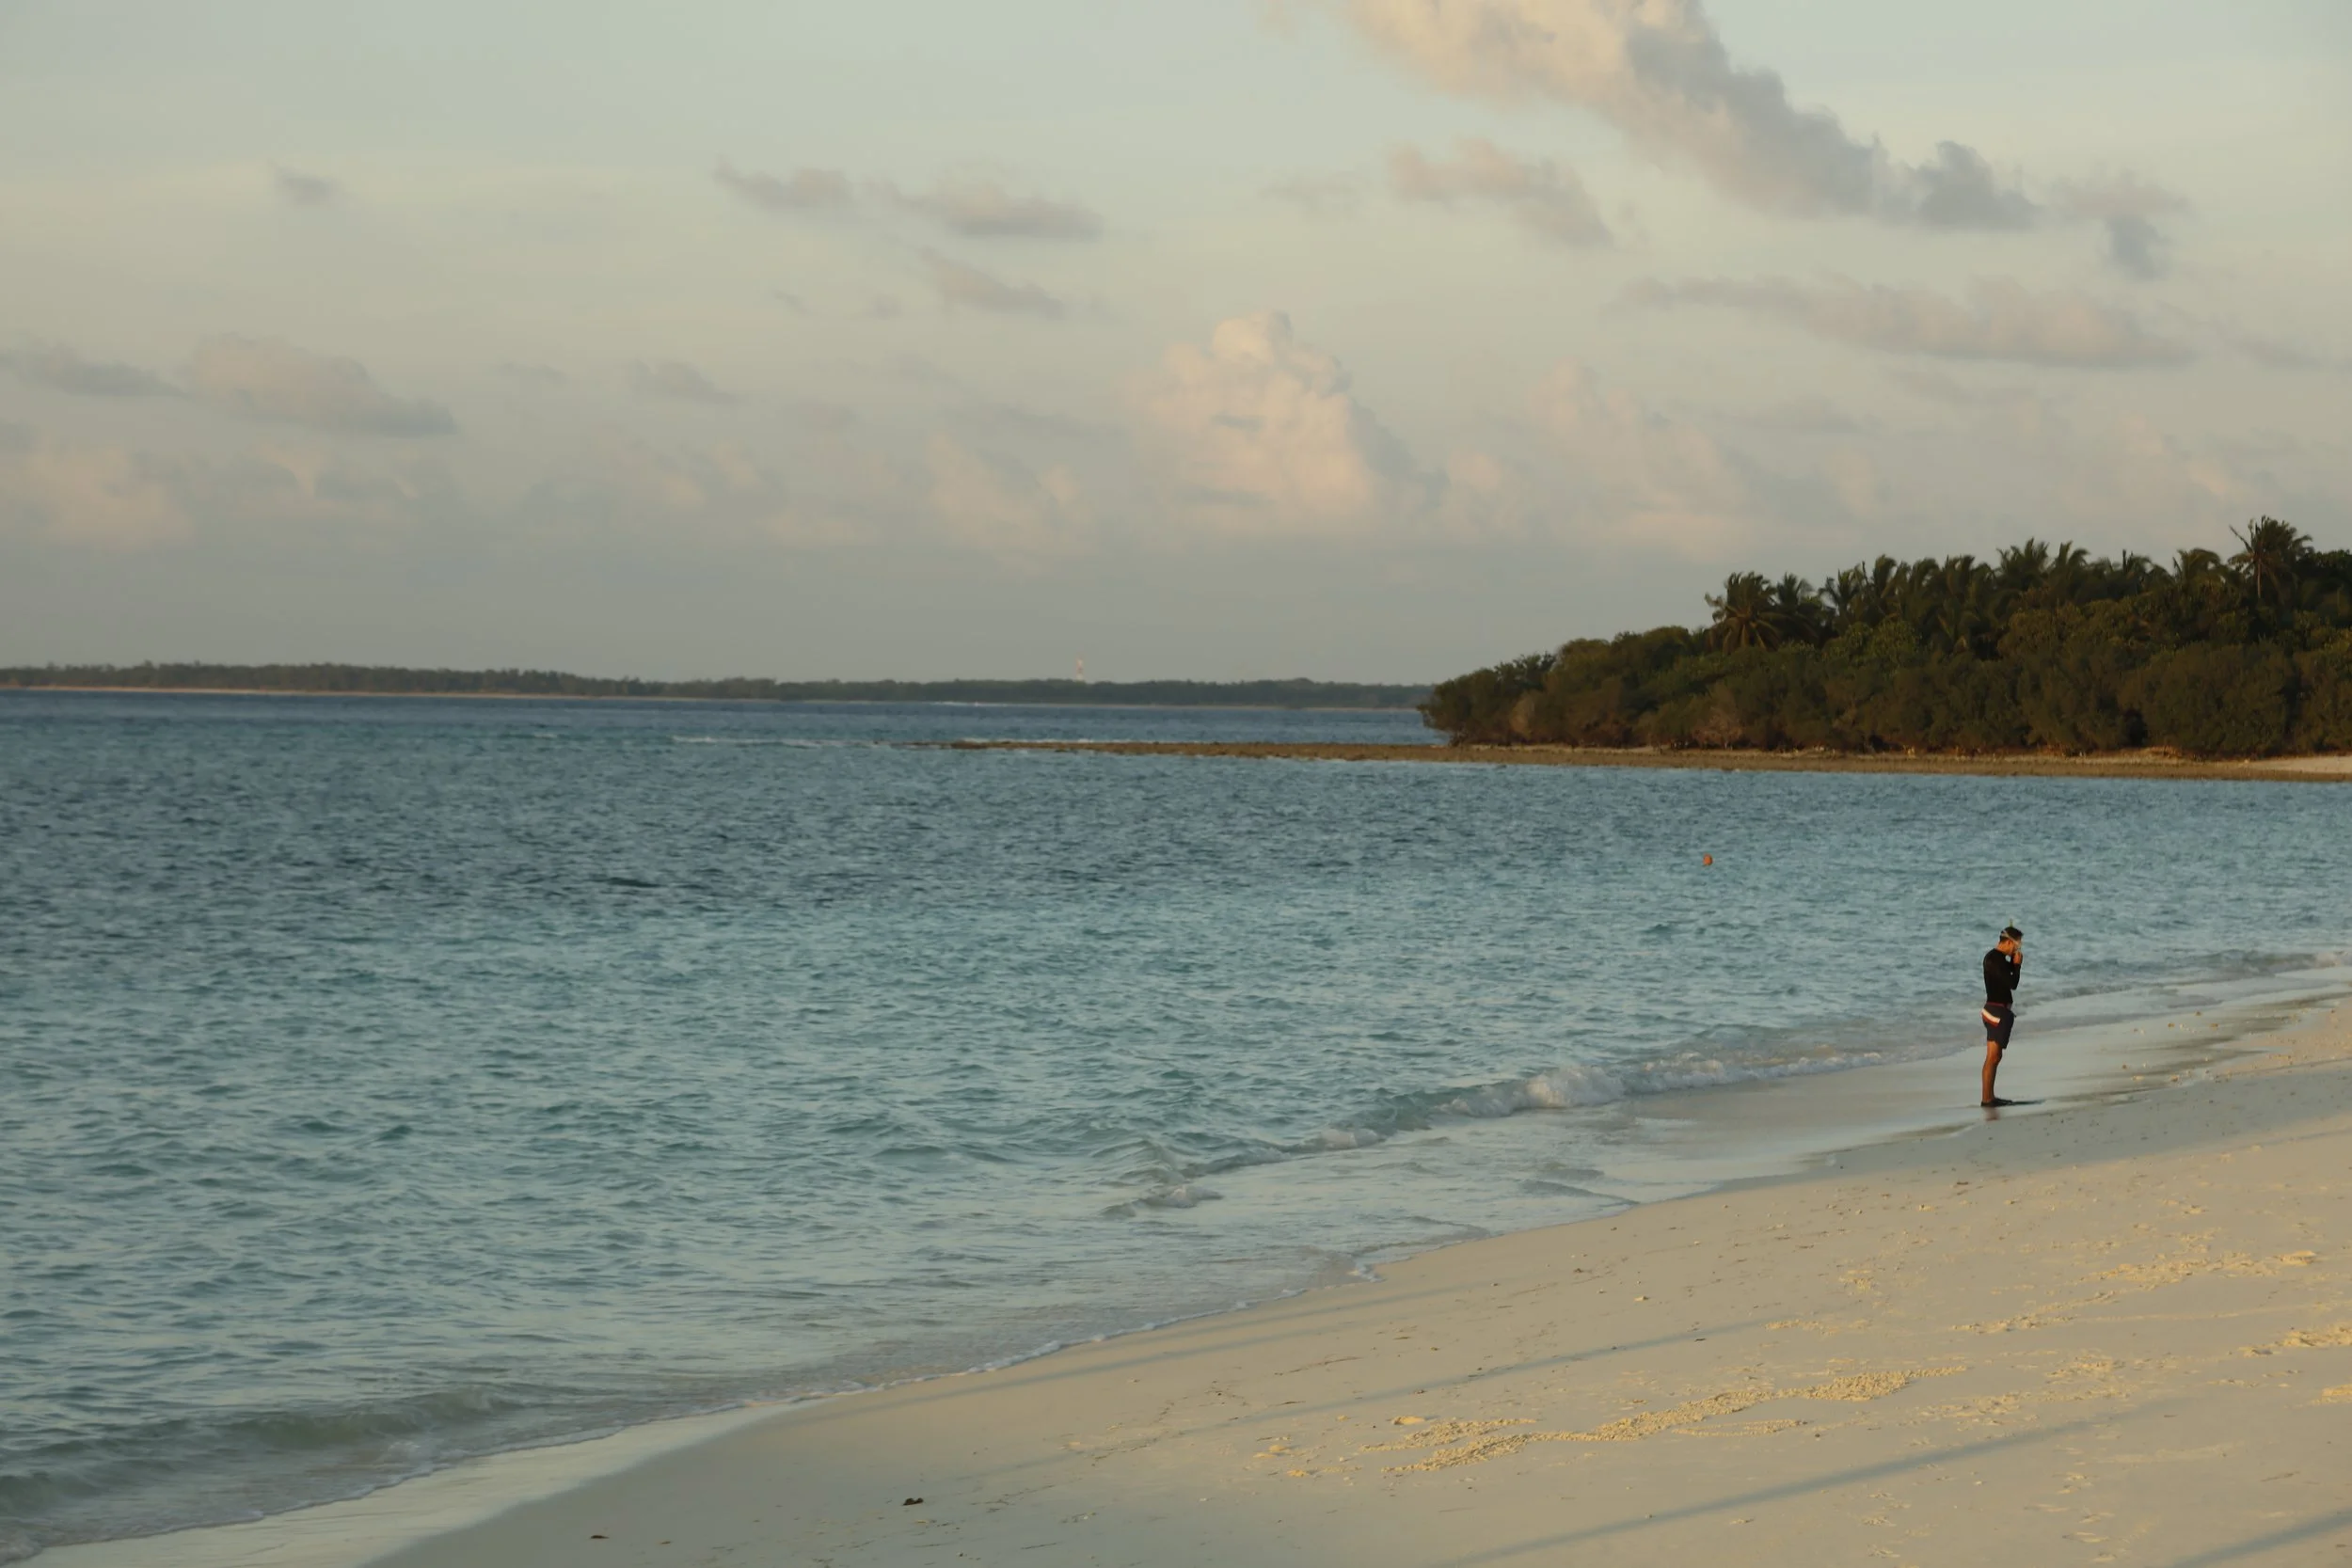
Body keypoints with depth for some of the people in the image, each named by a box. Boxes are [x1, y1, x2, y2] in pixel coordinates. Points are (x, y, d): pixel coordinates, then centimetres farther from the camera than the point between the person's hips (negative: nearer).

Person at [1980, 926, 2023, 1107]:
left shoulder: (1998, 958, 13)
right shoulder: (1994, 960, -18)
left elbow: (2009, 980, 20)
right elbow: (2012, 983, -21)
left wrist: (2014, 963, 7)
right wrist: (2017, 964, -7)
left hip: (2001, 1010, 11)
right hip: (1996, 1011, -11)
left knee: (1995, 1056, 14)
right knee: (1993, 1057, -9)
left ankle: (1990, 1096, 19)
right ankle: (1987, 1098, -9)